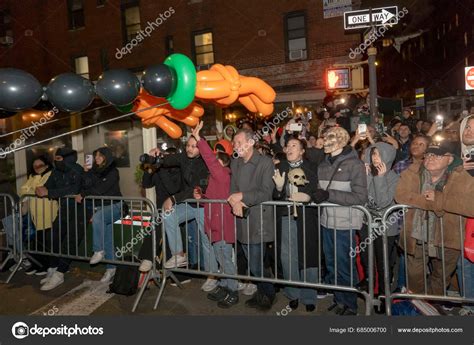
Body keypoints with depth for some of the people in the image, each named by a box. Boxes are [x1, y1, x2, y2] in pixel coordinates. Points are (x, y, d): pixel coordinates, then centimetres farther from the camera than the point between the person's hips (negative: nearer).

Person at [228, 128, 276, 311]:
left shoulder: (265, 162, -9)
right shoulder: (235, 163, 11)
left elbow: (266, 192, -16)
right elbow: (233, 188, 11)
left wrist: (242, 196, -16)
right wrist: (235, 202, -10)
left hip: (258, 221, -6)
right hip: (242, 221, 6)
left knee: (256, 265, -2)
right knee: (252, 262, 16)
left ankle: (268, 295, 24)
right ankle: (262, 293, 36)